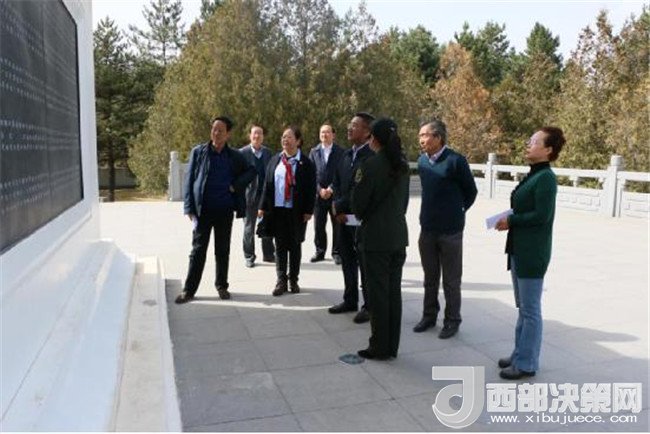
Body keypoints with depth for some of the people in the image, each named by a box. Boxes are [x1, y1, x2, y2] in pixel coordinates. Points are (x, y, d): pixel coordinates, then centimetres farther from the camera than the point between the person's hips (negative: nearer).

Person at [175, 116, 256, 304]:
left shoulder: (234, 156, 4)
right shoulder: (198, 151, 1)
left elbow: (251, 171, 16)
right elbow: (189, 180, 0)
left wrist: (236, 185, -2)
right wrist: (190, 208, -7)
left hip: (225, 211, 1)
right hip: (203, 210, -1)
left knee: (223, 250, 11)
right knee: (198, 250, 2)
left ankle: (222, 286, 24)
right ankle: (189, 290, 10)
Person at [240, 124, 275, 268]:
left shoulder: (268, 152, 8)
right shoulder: (243, 152, -4)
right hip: (250, 195, -3)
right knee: (249, 227, 6)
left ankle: (268, 254, 24)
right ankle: (249, 257, 16)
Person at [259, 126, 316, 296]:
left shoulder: (306, 164, -3)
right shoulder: (274, 160, 7)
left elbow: (311, 189, -4)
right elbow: (267, 184, 7)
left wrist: (308, 210, -9)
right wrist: (263, 207, 3)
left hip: (297, 212, -2)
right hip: (277, 210, 2)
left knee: (295, 245, 9)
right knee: (280, 246, 6)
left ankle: (293, 280, 22)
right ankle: (281, 281, 14)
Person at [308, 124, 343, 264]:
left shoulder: (340, 152, 0)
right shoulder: (314, 151, 8)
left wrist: (331, 189, -13)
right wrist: (320, 189, -8)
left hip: (335, 194, -2)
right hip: (319, 194, 2)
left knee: (337, 225, 3)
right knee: (318, 225, 6)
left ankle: (336, 252, 13)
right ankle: (320, 251, 19)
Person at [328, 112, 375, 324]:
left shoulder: (371, 158, -16)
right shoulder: (346, 154, 10)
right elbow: (337, 182, 13)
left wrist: (339, 206, -12)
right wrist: (337, 207, -2)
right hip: (343, 216, 8)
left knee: (364, 263, 4)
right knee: (347, 260, 17)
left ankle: (369, 306, 18)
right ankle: (350, 300, 32)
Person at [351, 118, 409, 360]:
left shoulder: (372, 164, -14)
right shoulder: (402, 165, 8)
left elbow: (359, 203, -10)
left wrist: (361, 216, 11)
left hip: (376, 237, -7)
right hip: (398, 235, 7)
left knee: (378, 293, 3)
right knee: (394, 292, 12)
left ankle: (379, 347, 12)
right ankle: (392, 346, 22)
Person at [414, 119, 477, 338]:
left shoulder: (455, 161, -14)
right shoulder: (422, 161, 4)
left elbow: (471, 191, -2)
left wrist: (457, 211, 8)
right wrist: (431, 212, 12)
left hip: (450, 230, -5)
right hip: (427, 228, 5)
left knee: (451, 279, 8)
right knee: (430, 277, 16)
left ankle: (452, 320, 21)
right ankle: (429, 315, 30)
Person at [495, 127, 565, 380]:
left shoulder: (546, 177, -15)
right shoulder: (533, 176, 12)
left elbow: (541, 215, -21)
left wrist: (510, 221, -12)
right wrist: (509, 220, 1)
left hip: (532, 253, -9)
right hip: (519, 249, 9)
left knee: (530, 309, 1)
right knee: (523, 307, 17)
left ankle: (526, 364, 12)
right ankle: (520, 355, 29)